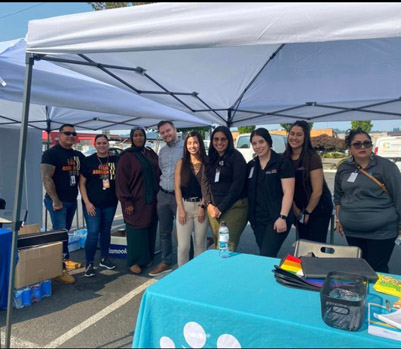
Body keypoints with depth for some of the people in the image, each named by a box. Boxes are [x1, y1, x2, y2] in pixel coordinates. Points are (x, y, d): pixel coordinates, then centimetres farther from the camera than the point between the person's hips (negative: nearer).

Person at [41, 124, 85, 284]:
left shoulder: (78, 155, 12)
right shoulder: (51, 153, -9)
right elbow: (46, 178, -16)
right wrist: (55, 200, -20)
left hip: (72, 200, 7)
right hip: (57, 201, -7)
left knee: (65, 233, 15)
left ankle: (64, 260, 26)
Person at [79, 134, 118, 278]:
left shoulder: (115, 160, 3)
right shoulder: (88, 161, -2)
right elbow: (82, 183, -3)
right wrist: (87, 202, -10)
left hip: (110, 203, 3)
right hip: (92, 204, -3)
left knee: (106, 231, 14)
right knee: (93, 233, -7)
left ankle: (104, 259, 29)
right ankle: (89, 264, 8)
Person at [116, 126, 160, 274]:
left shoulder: (151, 154, 9)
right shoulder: (126, 156, -7)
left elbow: (157, 174, 15)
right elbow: (121, 181, -10)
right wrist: (127, 202, -14)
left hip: (151, 200, 5)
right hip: (135, 201, -5)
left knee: (150, 230, 11)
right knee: (137, 232, 1)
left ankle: (148, 257, 26)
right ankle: (134, 262, 16)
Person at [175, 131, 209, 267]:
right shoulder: (181, 163, 3)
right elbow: (177, 187, 0)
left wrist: (202, 206, -8)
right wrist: (181, 209, -6)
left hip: (201, 205, 0)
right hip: (184, 205, 0)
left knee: (200, 243, 10)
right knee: (183, 245, 0)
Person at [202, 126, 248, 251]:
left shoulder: (236, 157, -5)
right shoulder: (211, 159, 13)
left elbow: (237, 185, -11)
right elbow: (205, 181, 10)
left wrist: (221, 208, -11)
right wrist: (209, 204, -4)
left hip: (233, 207, -5)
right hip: (213, 208, 5)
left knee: (228, 247, -8)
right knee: (217, 245, 9)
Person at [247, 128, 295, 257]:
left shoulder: (282, 162, -7)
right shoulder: (251, 165, 10)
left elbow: (288, 192, -12)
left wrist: (282, 217, -20)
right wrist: (248, 215, 9)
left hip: (276, 219, -6)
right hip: (257, 220, 6)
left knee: (266, 257, -11)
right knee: (264, 255, 12)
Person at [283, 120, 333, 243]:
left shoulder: (312, 158, -17)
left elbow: (317, 191, -16)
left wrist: (307, 212, -7)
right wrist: (295, 210, 1)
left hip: (317, 208, -5)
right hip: (300, 209, 5)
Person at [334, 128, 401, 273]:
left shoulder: (385, 166, -8)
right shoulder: (343, 168, 5)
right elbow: (338, 196, 16)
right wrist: (339, 218, 14)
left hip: (381, 231, -4)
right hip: (352, 231, 4)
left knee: (377, 270, 2)